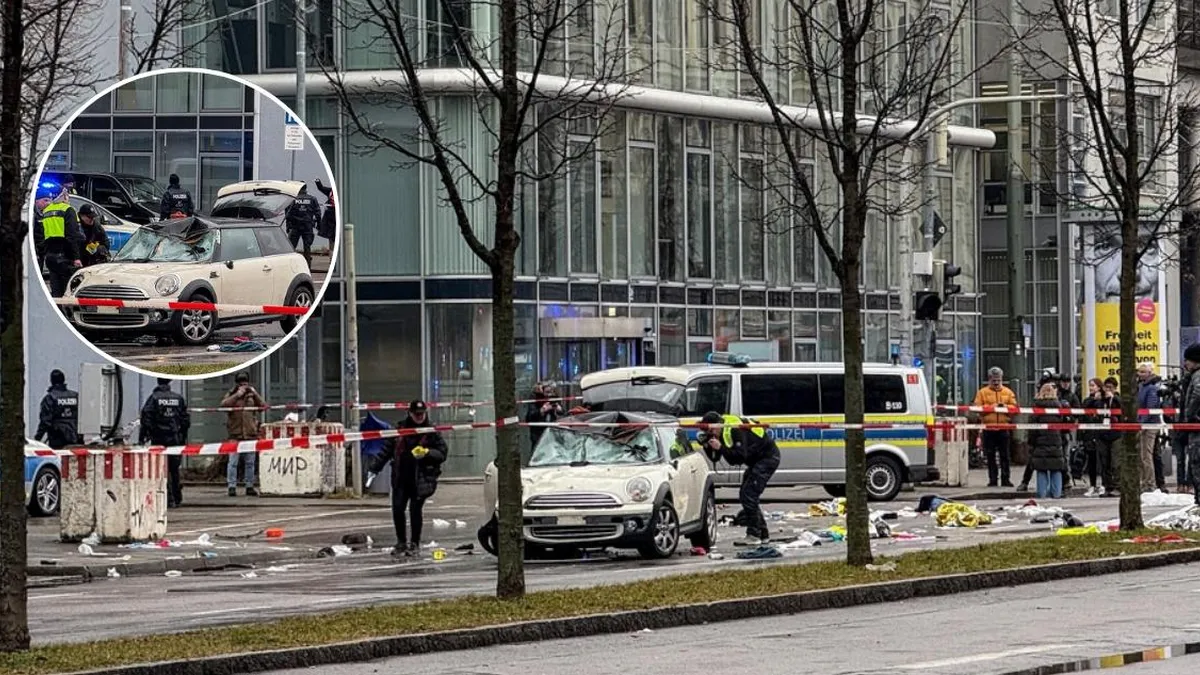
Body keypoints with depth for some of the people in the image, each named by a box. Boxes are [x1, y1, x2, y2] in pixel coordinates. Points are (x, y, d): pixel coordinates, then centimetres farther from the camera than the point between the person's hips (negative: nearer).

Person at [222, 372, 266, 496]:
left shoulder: (252, 395, 13)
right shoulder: (231, 395, 6)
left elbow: (263, 406, 5)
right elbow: (223, 404, -13)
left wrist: (255, 394, -5)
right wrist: (237, 395, -15)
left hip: (250, 433, 3)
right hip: (235, 434, -3)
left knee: (250, 462, 7)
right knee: (233, 462, -7)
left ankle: (249, 486, 14)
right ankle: (232, 486, -6)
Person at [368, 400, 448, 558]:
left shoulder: (432, 433, 1)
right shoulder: (401, 430, 8)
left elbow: (442, 453, 2)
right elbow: (388, 450, 13)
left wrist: (427, 453, -16)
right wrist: (375, 468, 11)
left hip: (421, 479, -3)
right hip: (401, 478, 3)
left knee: (415, 509, -3)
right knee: (397, 508, -2)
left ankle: (415, 544, 11)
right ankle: (401, 542, 14)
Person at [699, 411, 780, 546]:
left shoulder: (735, 429, -27)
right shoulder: (722, 432, 2)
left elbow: (739, 457, -32)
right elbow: (715, 458, 4)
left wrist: (720, 447, -36)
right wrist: (707, 446, -12)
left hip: (768, 457, -10)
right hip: (757, 460, 10)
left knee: (748, 495, -16)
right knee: (745, 495, 10)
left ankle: (754, 535, -14)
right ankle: (763, 534, 18)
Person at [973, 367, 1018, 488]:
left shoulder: (1008, 392, 12)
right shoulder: (982, 392, 6)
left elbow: (1014, 407, 7)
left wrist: (1005, 406, -12)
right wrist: (991, 407, -13)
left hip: (1004, 429, 1)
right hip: (989, 429, -1)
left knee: (1004, 455, 1)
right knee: (990, 456, 3)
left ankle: (1005, 479, 5)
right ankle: (992, 479, 8)